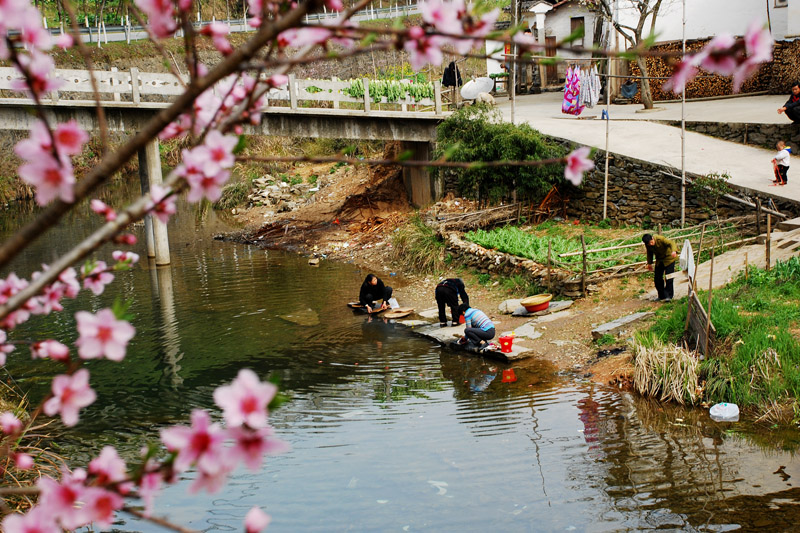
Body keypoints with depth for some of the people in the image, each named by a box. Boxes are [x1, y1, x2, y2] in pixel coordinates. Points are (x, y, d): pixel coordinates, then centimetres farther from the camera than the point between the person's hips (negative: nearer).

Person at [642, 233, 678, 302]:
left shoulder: (660, 239, -29)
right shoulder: (647, 245, -11)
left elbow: (671, 243, -42)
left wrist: (674, 251, -61)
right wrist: (649, 263, 14)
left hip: (668, 258, -6)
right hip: (659, 260, 6)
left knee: (668, 278, -12)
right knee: (658, 279, 1)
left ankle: (669, 296, -1)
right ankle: (662, 296, 15)